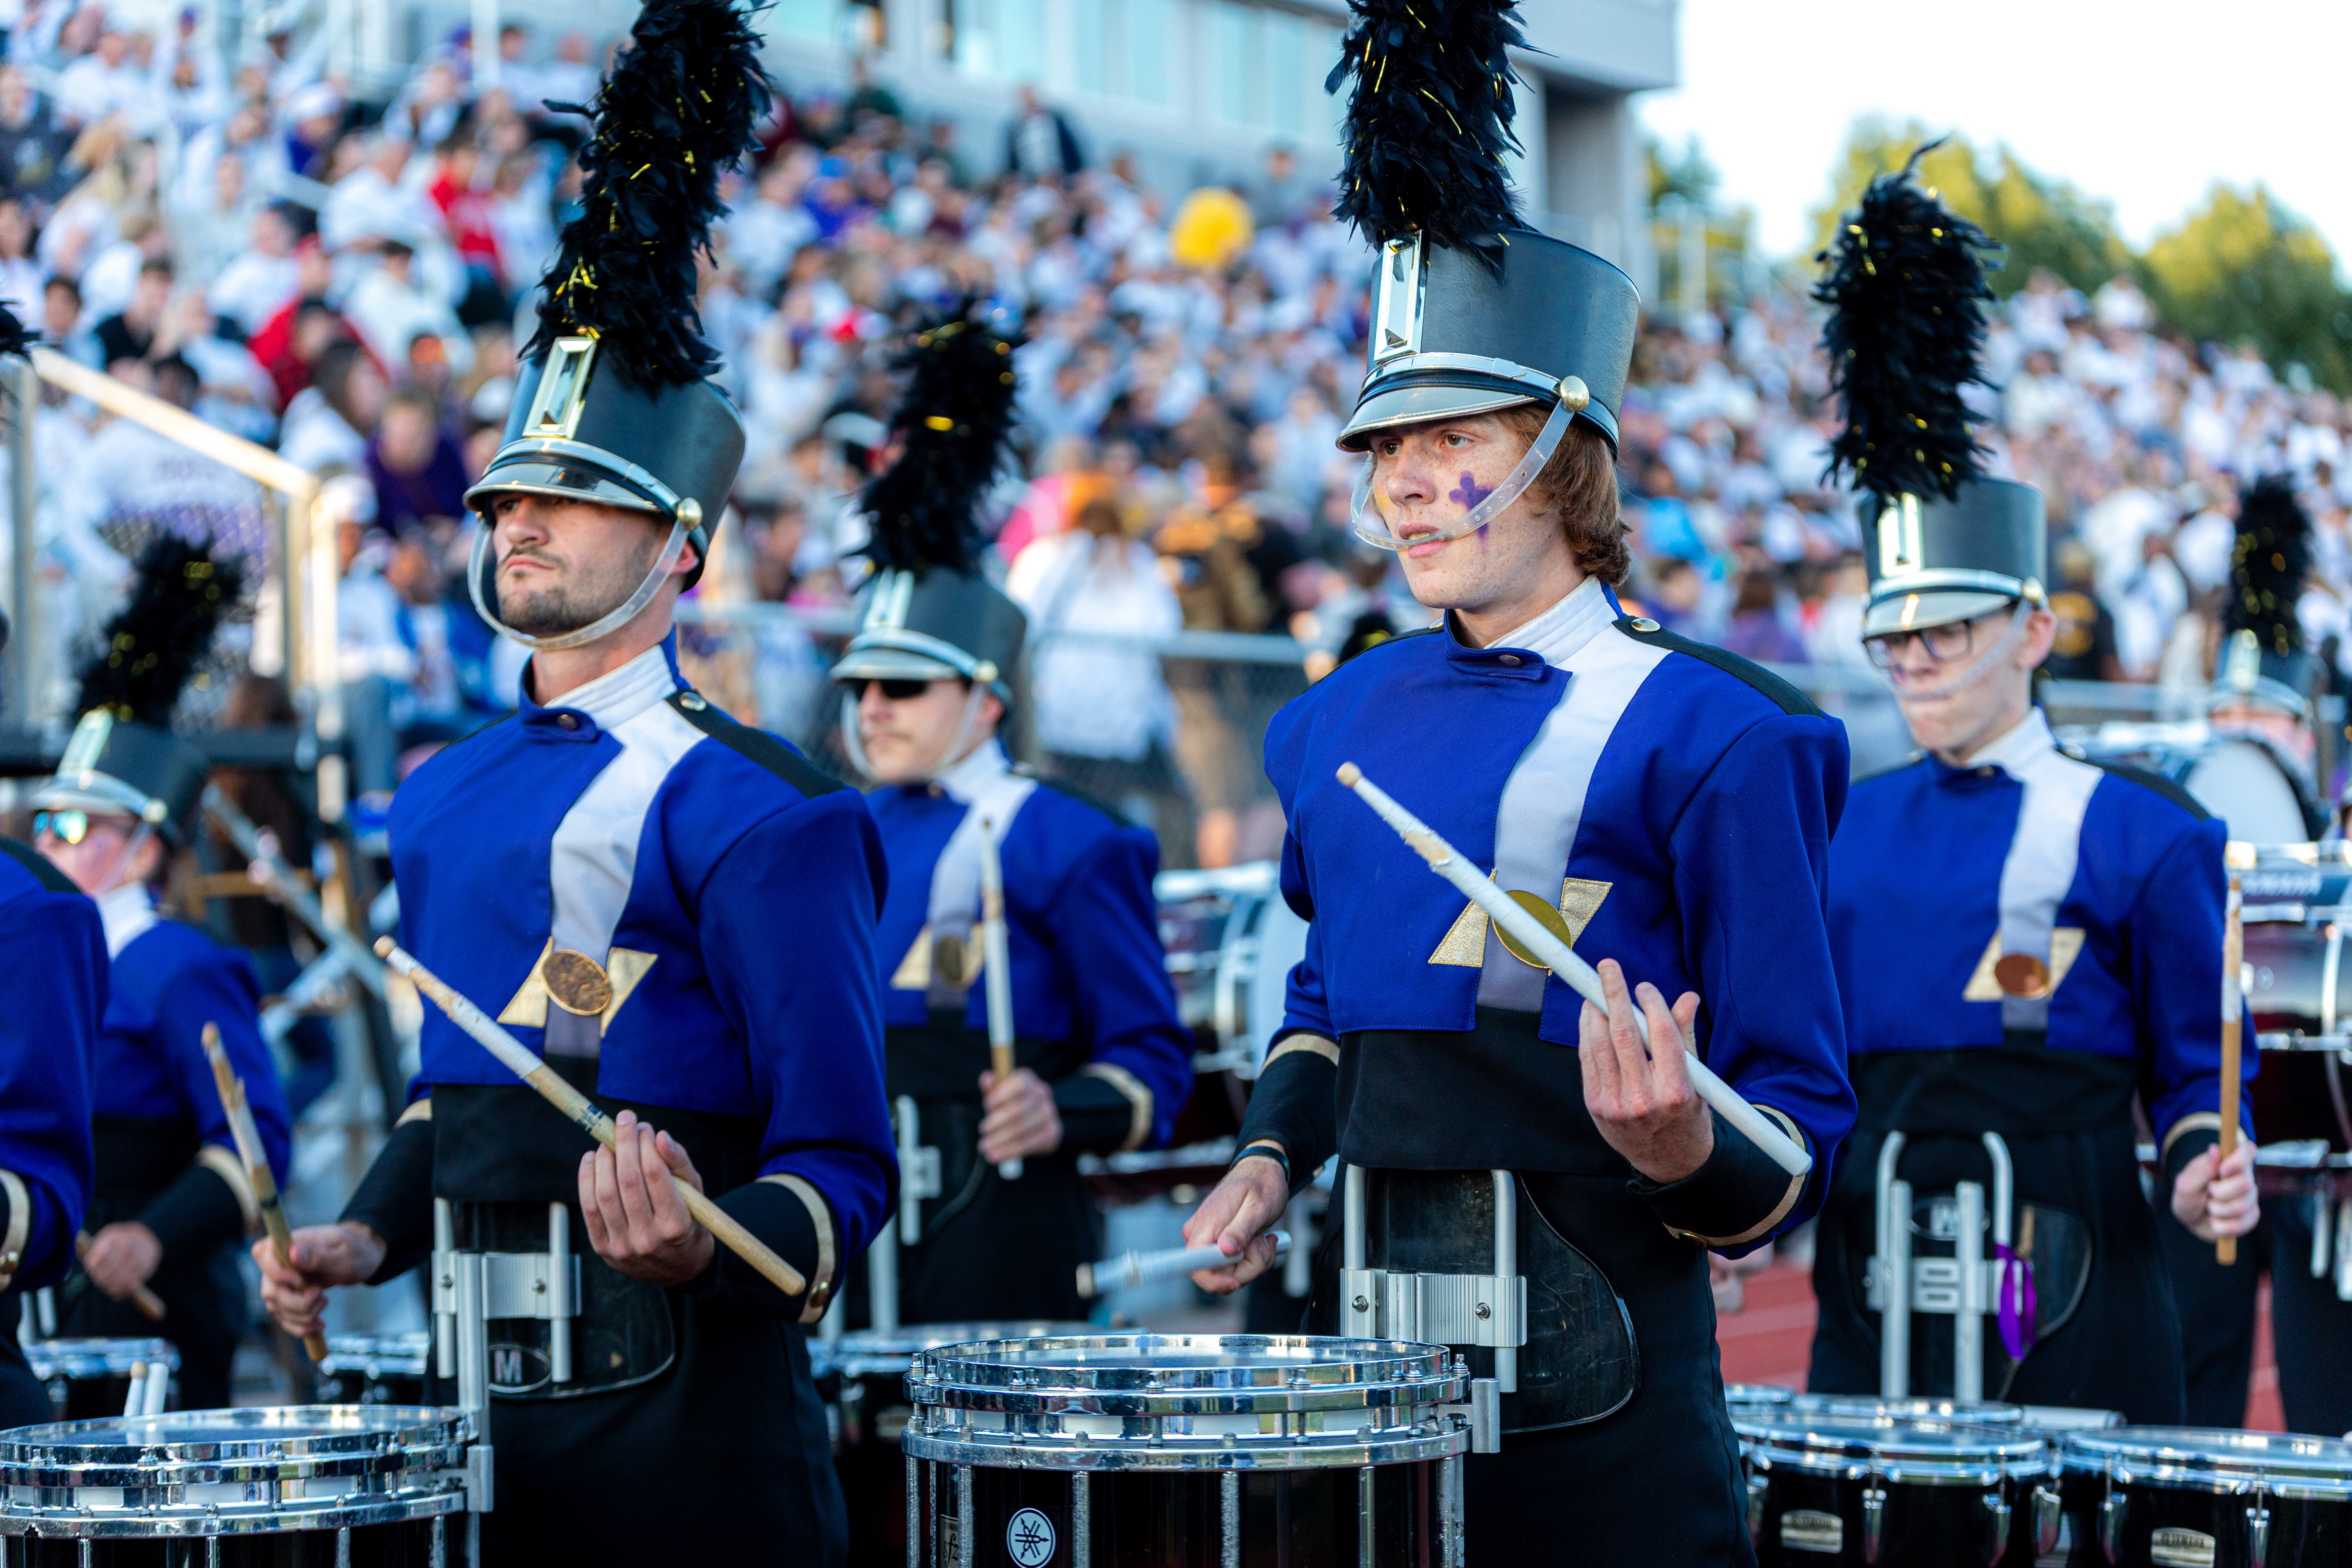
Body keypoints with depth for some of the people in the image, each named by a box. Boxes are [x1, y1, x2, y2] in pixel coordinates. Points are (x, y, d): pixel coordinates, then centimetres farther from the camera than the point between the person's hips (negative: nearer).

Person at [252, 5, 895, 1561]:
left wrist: (698, 1252, -30)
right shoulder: (444, 801, 12)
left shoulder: (755, 815, -11)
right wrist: (369, 1236, 10)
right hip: (476, 1410, 7)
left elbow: (841, 1173, -12)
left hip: (675, 1417, -7)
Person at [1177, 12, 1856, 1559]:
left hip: (1597, 1393, -5)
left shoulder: (1702, 733, -9)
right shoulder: (1349, 721, 9)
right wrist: (1272, 1156, 11)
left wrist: (1684, 1157, -27)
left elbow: (1798, 1141, -7)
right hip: (1366, 1364, 6)